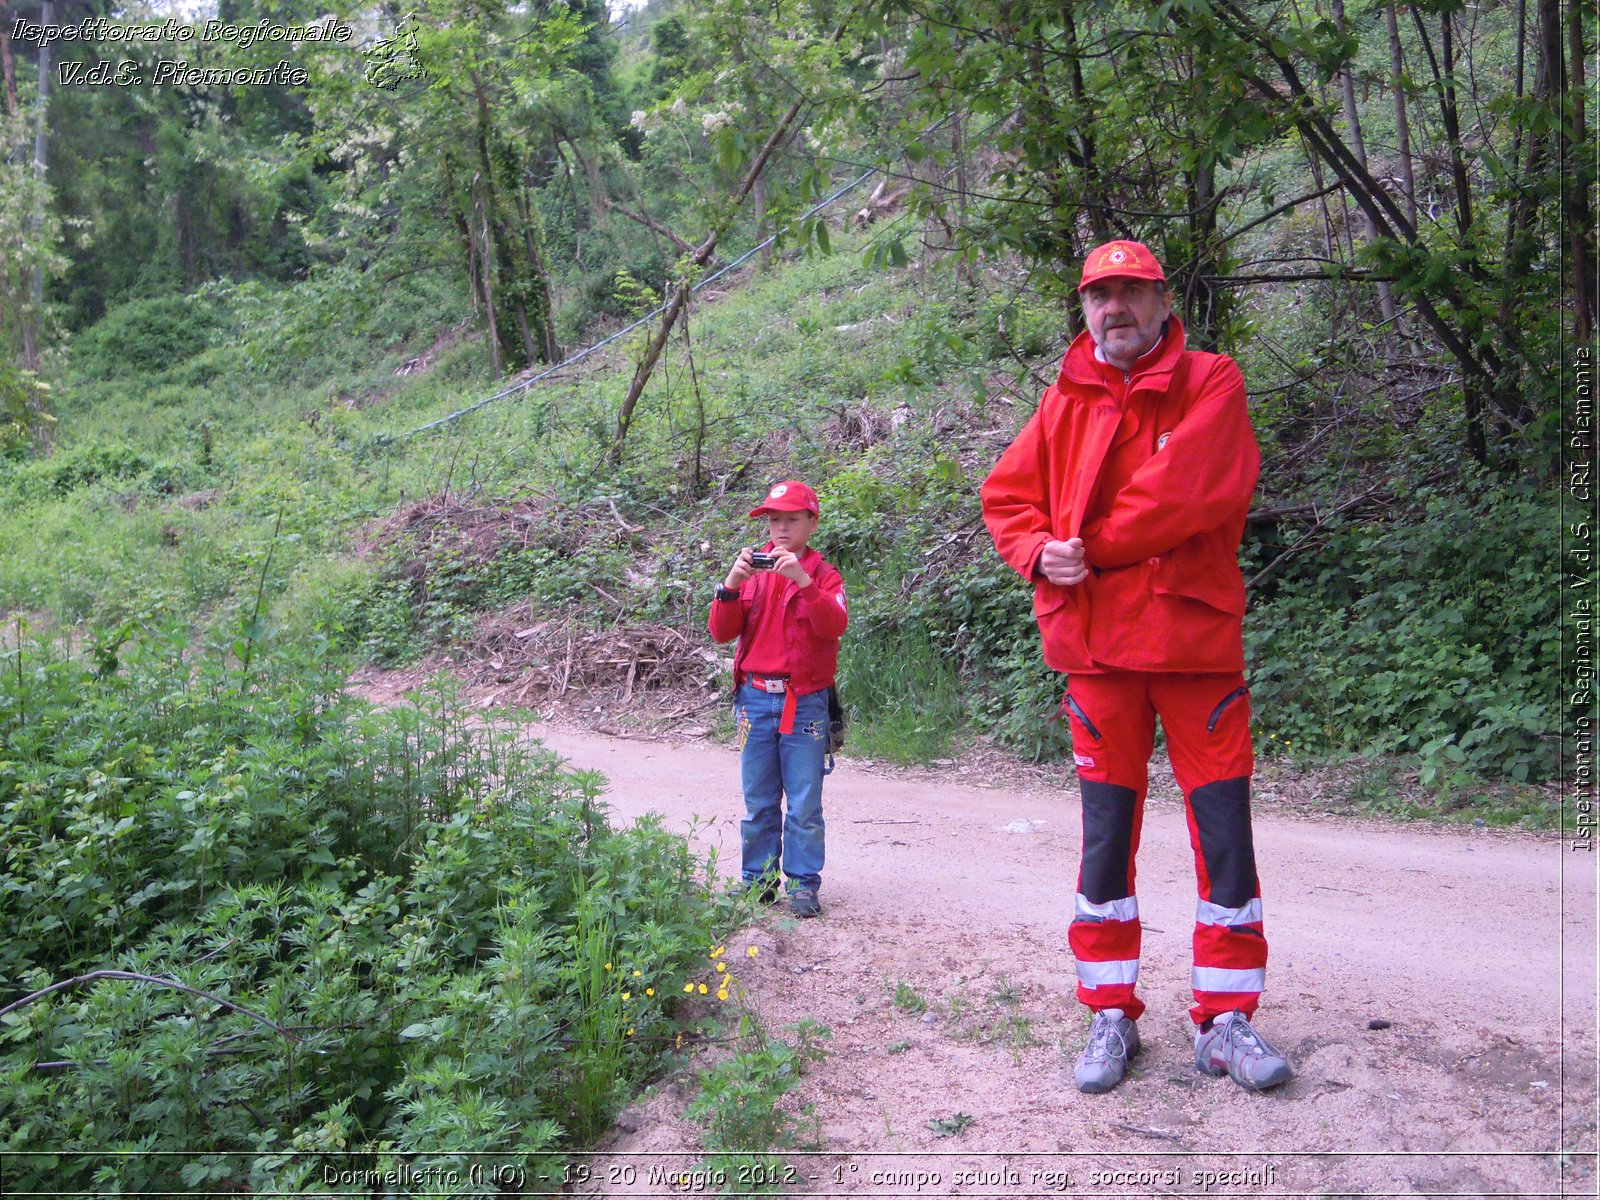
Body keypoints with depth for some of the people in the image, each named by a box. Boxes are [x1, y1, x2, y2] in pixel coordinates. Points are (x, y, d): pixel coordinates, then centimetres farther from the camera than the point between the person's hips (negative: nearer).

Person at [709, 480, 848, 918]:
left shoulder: (823, 574, 4)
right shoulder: (752, 570, 10)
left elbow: (835, 625, -15)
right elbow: (722, 632, 2)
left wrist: (802, 580, -27)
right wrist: (731, 582, -13)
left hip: (805, 702, -2)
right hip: (755, 698, 2)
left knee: (805, 804, -2)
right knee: (758, 802, 8)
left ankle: (803, 885, 7)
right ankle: (756, 879, 18)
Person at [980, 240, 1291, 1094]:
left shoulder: (1211, 383, 0)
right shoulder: (1065, 402, 11)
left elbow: (1189, 489, -15)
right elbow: (1007, 494, 10)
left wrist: (1091, 546, -10)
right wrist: (1041, 556, -10)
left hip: (1196, 636, -2)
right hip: (1097, 645, 3)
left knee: (1226, 833, 1)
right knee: (1106, 832, 7)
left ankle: (1226, 1019, 17)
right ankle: (1111, 1016, 20)